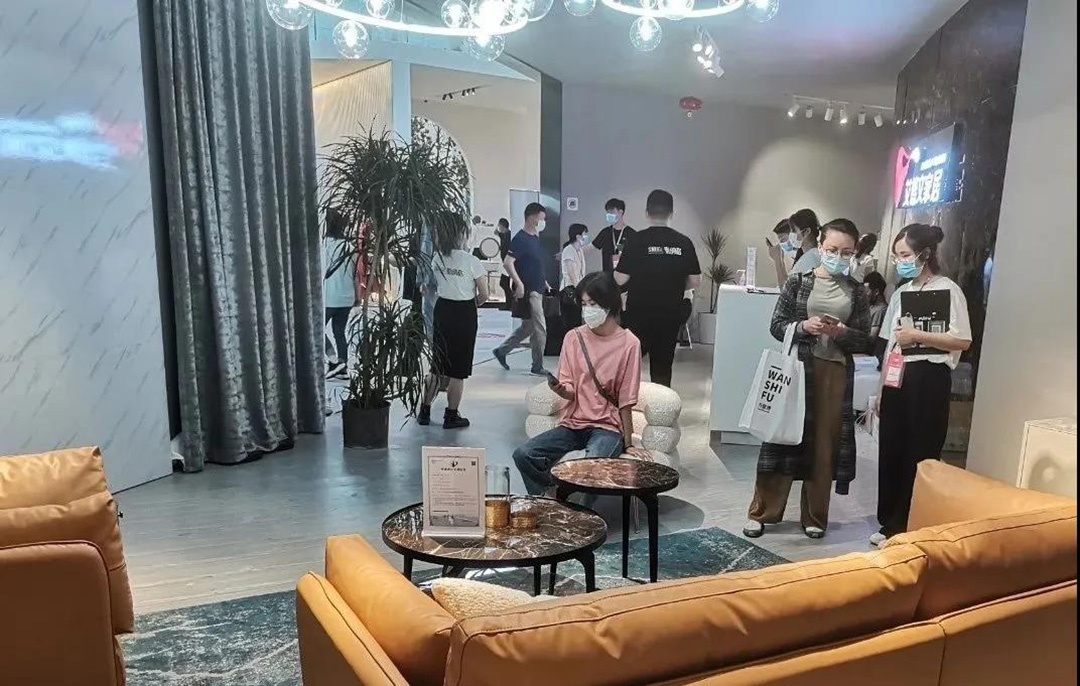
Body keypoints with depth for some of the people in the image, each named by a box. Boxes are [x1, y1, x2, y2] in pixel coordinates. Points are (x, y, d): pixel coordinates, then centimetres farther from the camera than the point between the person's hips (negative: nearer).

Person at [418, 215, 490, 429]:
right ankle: (451, 416, 14)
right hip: (464, 314, -5)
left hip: (442, 310, 5)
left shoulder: (437, 258, -1)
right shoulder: (471, 261, -15)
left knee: (437, 365, 16)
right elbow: (484, 295, -11)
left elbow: (435, 285, 9)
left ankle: (424, 412, 22)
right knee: (458, 370, 6)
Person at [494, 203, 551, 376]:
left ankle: (501, 351, 29)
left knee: (528, 327, 17)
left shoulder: (535, 238, 13)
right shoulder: (520, 239, -15)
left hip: (537, 290, 9)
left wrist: (543, 281, 18)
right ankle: (537, 367, 8)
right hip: (528, 291, -9)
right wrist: (519, 284, -26)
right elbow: (507, 263, -22)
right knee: (540, 329, -3)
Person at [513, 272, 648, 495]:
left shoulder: (628, 343, -8)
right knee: (523, 454, -17)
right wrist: (559, 389, -21)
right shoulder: (573, 338, 3)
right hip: (572, 423, 4)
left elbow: (626, 400, -5)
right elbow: (570, 392, 2)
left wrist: (627, 443, -4)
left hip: (607, 427, -4)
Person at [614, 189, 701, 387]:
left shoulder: (636, 240, -9)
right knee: (663, 366, 10)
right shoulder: (684, 243, -1)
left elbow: (621, 279, -10)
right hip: (671, 315, 2)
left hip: (639, 315, -2)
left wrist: (616, 267, 11)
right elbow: (695, 282, 1)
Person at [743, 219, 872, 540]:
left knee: (825, 442, 8)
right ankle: (762, 512, 14)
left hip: (836, 373, 2)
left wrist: (841, 332, -15)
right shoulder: (798, 281, 0)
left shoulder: (856, 292, 5)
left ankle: (815, 516, 23)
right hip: (797, 368, -2)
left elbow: (865, 340, 4)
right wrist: (803, 326, -18)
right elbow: (776, 325, 0)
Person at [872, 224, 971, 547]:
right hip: (897, 378, 6)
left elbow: (963, 340, -13)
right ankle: (891, 524, 21)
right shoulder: (901, 292, 13)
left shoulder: (948, 289, -6)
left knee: (920, 454, 1)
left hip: (928, 379, -6)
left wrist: (917, 335, -16)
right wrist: (881, 390, 11)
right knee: (891, 450, 9)